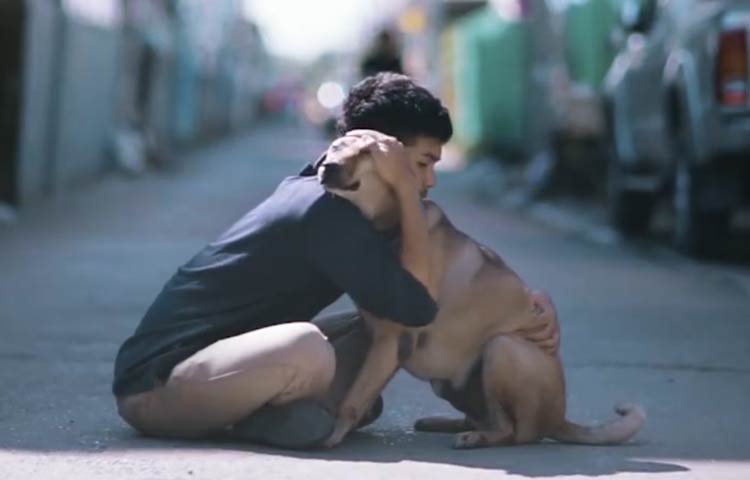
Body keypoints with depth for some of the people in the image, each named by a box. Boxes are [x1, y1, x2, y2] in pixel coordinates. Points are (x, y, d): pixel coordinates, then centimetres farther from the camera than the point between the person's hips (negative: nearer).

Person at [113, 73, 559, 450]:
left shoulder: (318, 191, 10)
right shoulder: (329, 212, -19)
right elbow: (417, 305, -24)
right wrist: (404, 187, -19)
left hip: (215, 360, 10)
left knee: (380, 329, 11)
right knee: (307, 349, -38)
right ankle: (271, 415, -8)